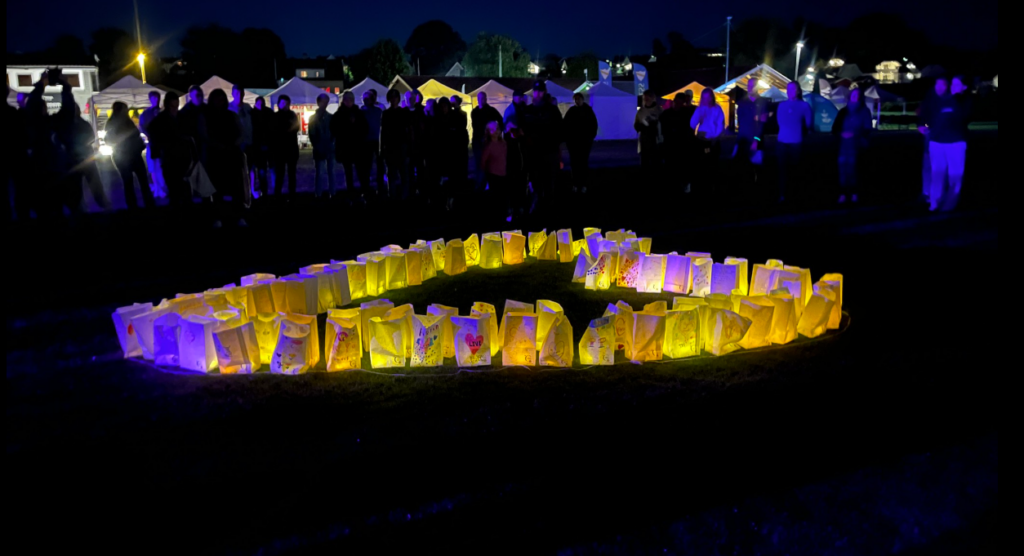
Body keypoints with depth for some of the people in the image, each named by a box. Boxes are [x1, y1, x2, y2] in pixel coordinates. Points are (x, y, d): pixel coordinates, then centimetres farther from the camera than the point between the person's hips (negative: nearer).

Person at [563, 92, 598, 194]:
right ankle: (575, 183, 6)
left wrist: (591, 137, -9)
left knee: (584, 162, -2)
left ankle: (584, 184, 1)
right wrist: (567, 137, -8)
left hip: (585, 140, -2)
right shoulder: (571, 111, 5)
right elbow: (565, 124, 4)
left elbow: (593, 125, 0)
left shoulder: (588, 110, 1)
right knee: (574, 162, 1)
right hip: (573, 140, 2)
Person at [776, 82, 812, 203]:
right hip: (783, 141, 2)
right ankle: (782, 195, -6)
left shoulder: (804, 106, -2)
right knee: (783, 168, -5)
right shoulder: (782, 106, 9)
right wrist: (785, 131, 11)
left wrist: (800, 133, 9)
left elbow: (809, 123, 3)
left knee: (794, 167, 7)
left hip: (796, 142, -2)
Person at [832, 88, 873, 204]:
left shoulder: (864, 111, 7)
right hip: (844, 144, 2)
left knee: (853, 167, -9)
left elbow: (867, 129, 1)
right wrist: (841, 133, -11)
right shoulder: (844, 111, 14)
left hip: (857, 145, -2)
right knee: (843, 166, -10)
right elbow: (835, 128, 10)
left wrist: (854, 134, -15)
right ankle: (844, 193, -9)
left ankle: (855, 193, -3)